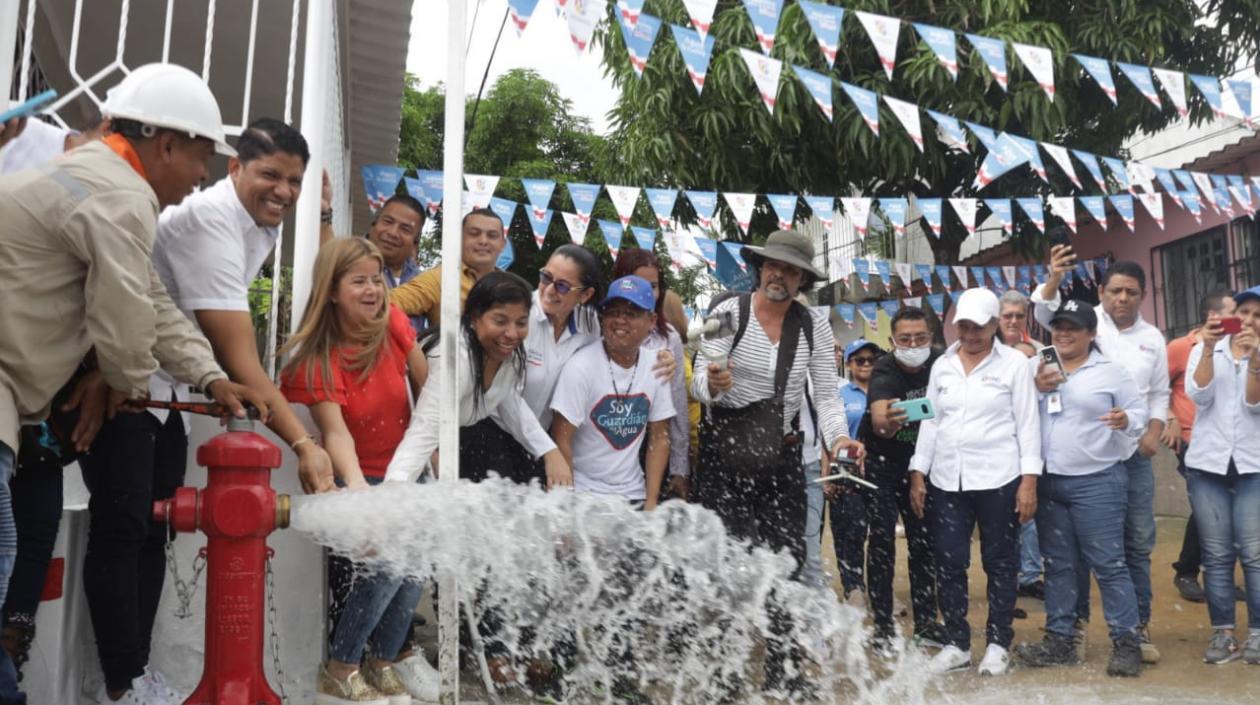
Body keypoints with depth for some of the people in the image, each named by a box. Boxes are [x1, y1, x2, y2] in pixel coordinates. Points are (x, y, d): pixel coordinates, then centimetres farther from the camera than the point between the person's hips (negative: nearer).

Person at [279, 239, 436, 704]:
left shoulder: (393, 324, -9)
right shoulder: (315, 358, -18)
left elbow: (428, 389, 3)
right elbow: (335, 432, -28)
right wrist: (357, 487, -44)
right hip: (358, 477, -4)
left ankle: (385, 664, 11)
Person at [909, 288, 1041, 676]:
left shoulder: (1014, 363, 0)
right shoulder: (942, 365, 11)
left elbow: (1027, 424, -3)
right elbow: (930, 422, 12)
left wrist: (1029, 481, -9)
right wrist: (918, 474, 7)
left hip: (998, 480, -4)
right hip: (946, 481, 4)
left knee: (1000, 563, 5)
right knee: (949, 563, 5)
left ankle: (998, 644, 18)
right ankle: (956, 644, 17)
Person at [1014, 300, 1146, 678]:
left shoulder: (1110, 372, -1)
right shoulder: (1037, 370, 10)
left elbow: (1139, 410, 0)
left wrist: (1127, 420, -20)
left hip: (1097, 482, -5)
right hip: (1049, 481, 5)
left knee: (1108, 563, -6)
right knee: (1059, 564, 11)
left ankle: (1126, 643, 3)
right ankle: (1060, 640, 20)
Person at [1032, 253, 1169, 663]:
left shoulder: (1152, 338, 9)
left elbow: (1160, 394, 16)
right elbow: (1045, 311, -20)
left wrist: (1154, 432, 1)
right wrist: (1054, 279, -39)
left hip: (1134, 456, 3)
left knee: (1138, 544, 7)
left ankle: (1139, 626, 17)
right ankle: (1076, 619, 17)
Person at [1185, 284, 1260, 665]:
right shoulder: (1203, 349, 7)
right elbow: (1198, 395, -9)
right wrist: (1209, 349, -17)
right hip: (1207, 464, 1)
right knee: (1216, 555, 3)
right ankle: (1222, 632, 8)